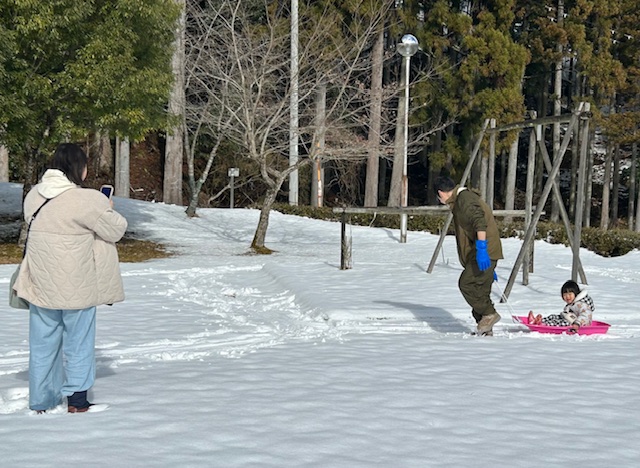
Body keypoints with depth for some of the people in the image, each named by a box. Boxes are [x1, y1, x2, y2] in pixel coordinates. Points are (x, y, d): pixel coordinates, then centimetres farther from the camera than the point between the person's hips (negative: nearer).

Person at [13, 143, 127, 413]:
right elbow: (115, 229, -10)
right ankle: (76, 400, 15)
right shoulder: (87, 201, -19)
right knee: (78, 340, 10)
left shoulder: (34, 195, 1)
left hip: (41, 285, 5)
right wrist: (109, 209, 11)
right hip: (76, 287, -5)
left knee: (43, 343, 14)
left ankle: (41, 401, 22)